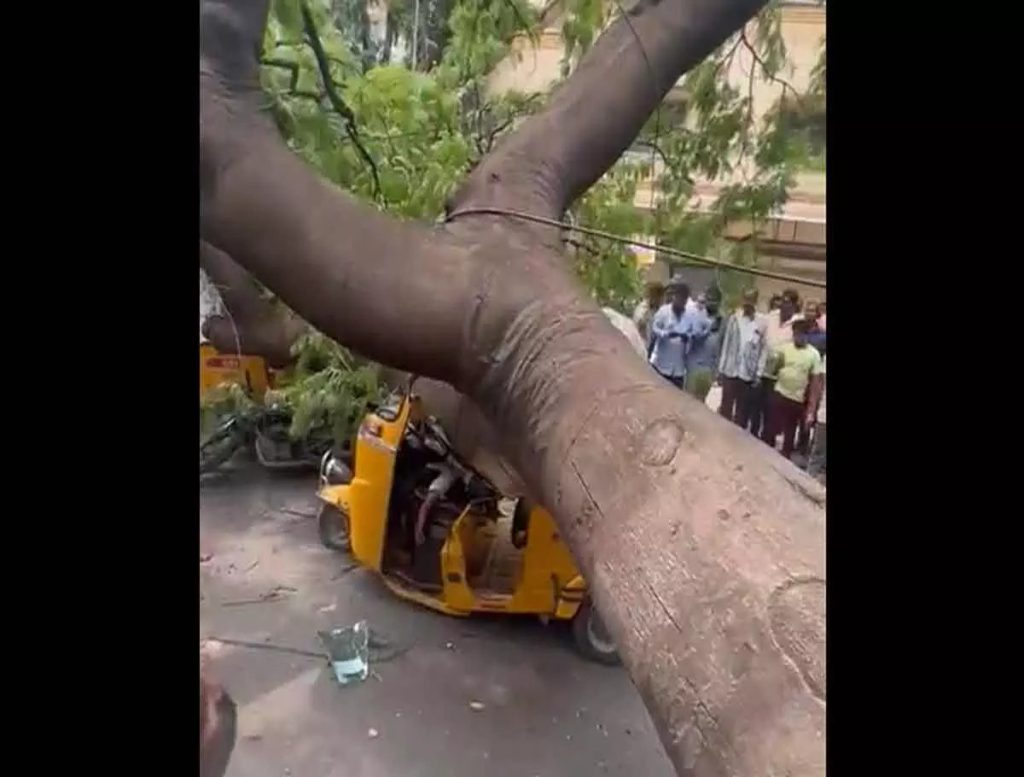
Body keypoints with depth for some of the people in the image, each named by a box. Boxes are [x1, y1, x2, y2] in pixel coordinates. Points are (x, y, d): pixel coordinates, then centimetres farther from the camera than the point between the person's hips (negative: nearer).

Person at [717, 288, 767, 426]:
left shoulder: (762, 323, -5)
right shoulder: (734, 318, 1)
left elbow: (764, 349, -4)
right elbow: (726, 343, 4)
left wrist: (758, 374, -7)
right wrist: (721, 368, 3)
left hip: (748, 374, -1)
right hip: (730, 370, 1)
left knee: (742, 411, 8)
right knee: (726, 407, 9)